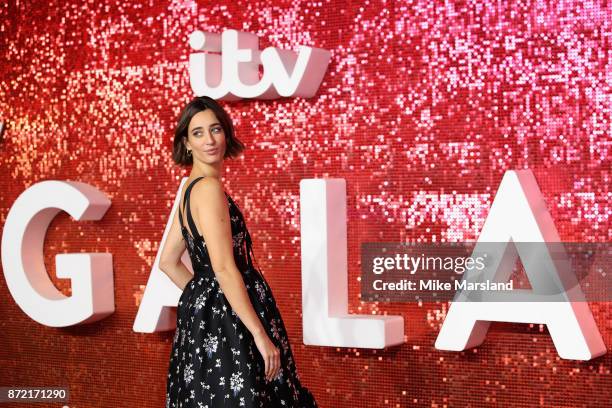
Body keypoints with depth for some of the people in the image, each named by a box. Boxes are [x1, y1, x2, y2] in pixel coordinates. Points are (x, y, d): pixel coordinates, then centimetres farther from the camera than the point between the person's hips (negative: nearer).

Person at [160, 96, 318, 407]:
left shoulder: (190, 188, 12)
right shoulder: (209, 187, -16)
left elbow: (168, 262, 18)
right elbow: (224, 268, -23)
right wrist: (260, 333, -22)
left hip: (202, 313, 10)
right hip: (226, 321, -10)